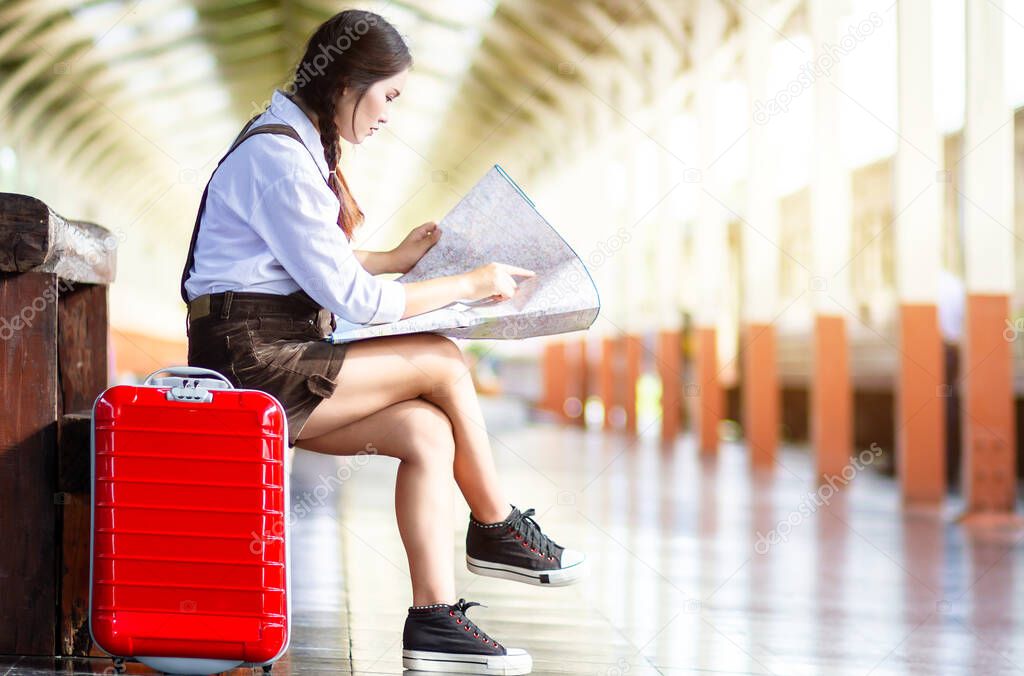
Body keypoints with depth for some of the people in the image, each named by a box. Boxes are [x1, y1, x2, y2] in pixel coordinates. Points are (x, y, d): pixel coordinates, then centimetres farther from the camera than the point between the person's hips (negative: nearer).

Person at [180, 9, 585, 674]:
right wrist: (471, 284, -8)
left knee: (427, 431, -7)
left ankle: (434, 618, -11)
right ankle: (497, 533, 8)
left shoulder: (292, 145, 15)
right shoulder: (279, 160, -17)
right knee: (443, 363, -9)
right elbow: (354, 300, -17)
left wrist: (396, 258, 22)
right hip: (254, 367, -10)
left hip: (273, 361, 10)